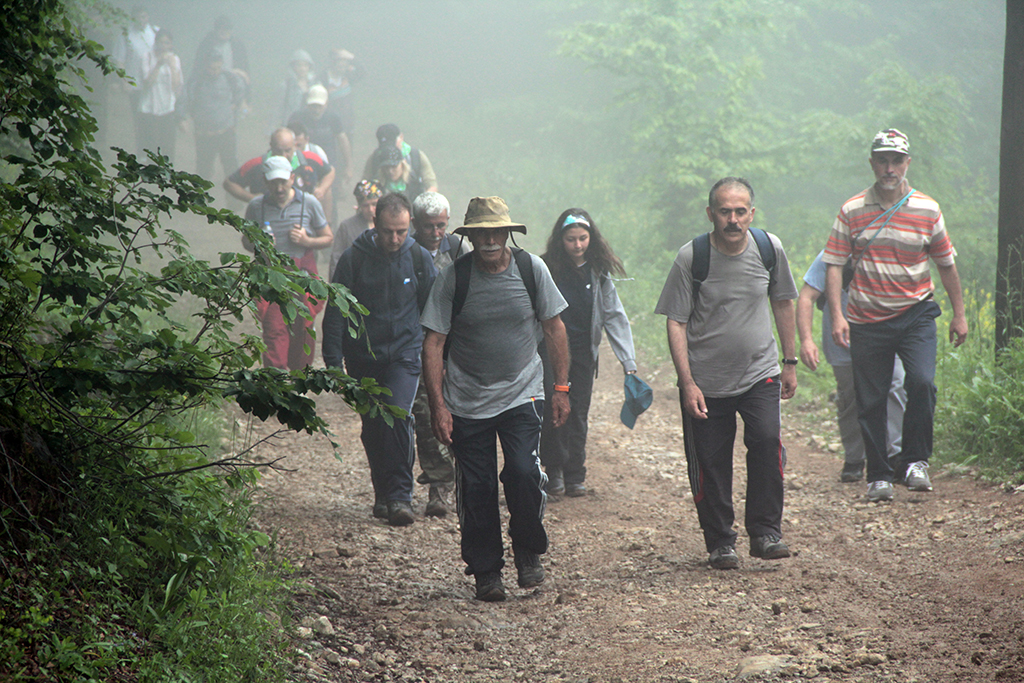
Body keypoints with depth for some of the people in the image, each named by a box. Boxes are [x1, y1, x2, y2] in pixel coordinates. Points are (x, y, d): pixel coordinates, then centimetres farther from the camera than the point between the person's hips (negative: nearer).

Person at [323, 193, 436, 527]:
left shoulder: (419, 259, -3)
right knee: (373, 427, 7)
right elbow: (336, 312, -1)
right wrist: (334, 362, -5)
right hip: (363, 356, 1)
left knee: (399, 415, -19)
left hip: (404, 353, -1)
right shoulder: (354, 259, -6)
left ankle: (399, 496, -16)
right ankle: (382, 493, 22)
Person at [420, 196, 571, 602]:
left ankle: (528, 552, 8)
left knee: (523, 471, -17)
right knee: (476, 488, 1)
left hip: (522, 396, 0)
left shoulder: (531, 269, -3)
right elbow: (433, 344, -5)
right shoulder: (452, 279, -8)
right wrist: (438, 406, -10)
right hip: (466, 402, 0)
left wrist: (562, 387, 5)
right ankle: (486, 572, 18)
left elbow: (554, 329, 7)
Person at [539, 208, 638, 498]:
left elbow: (615, 317, -1)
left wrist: (629, 362, -7)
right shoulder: (546, 269, -5)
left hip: (584, 350, 2)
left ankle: (575, 476, 14)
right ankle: (554, 471, 7)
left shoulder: (599, 274, 1)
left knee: (578, 414, 5)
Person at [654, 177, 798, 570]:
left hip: (760, 374, 1)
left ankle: (765, 532, -7)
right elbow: (675, 322, -8)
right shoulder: (691, 257, -11)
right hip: (706, 381, -1)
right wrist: (687, 383, -15)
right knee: (710, 463, 0)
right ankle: (719, 542, 17)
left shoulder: (769, 249, -2)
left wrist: (790, 362, 16)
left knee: (767, 441, -19)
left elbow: (782, 303, 14)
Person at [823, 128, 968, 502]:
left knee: (922, 382, -21)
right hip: (866, 319, 0)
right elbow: (834, 265, -1)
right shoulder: (852, 211, -1)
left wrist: (959, 314, 13)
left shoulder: (927, 210, 1)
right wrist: (837, 316, -11)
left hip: (915, 314, 0)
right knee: (871, 401, 2)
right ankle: (879, 475, 15)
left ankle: (916, 461, -5)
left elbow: (946, 264, 11)